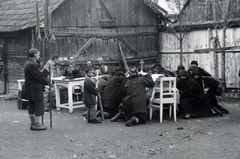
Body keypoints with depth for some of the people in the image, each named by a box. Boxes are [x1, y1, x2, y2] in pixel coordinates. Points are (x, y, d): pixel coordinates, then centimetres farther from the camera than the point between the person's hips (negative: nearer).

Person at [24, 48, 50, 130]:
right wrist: (46, 69, -14)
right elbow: (39, 76, -22)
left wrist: (44, 69, 7)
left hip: (29, 89, 10)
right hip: (35, 89, -10)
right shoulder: (32, 65, -19)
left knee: (32, 107, 14)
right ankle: (36, 124, -3)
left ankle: (33, 123, 20)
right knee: (39, 107, -4)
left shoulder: (27, 63, 14)